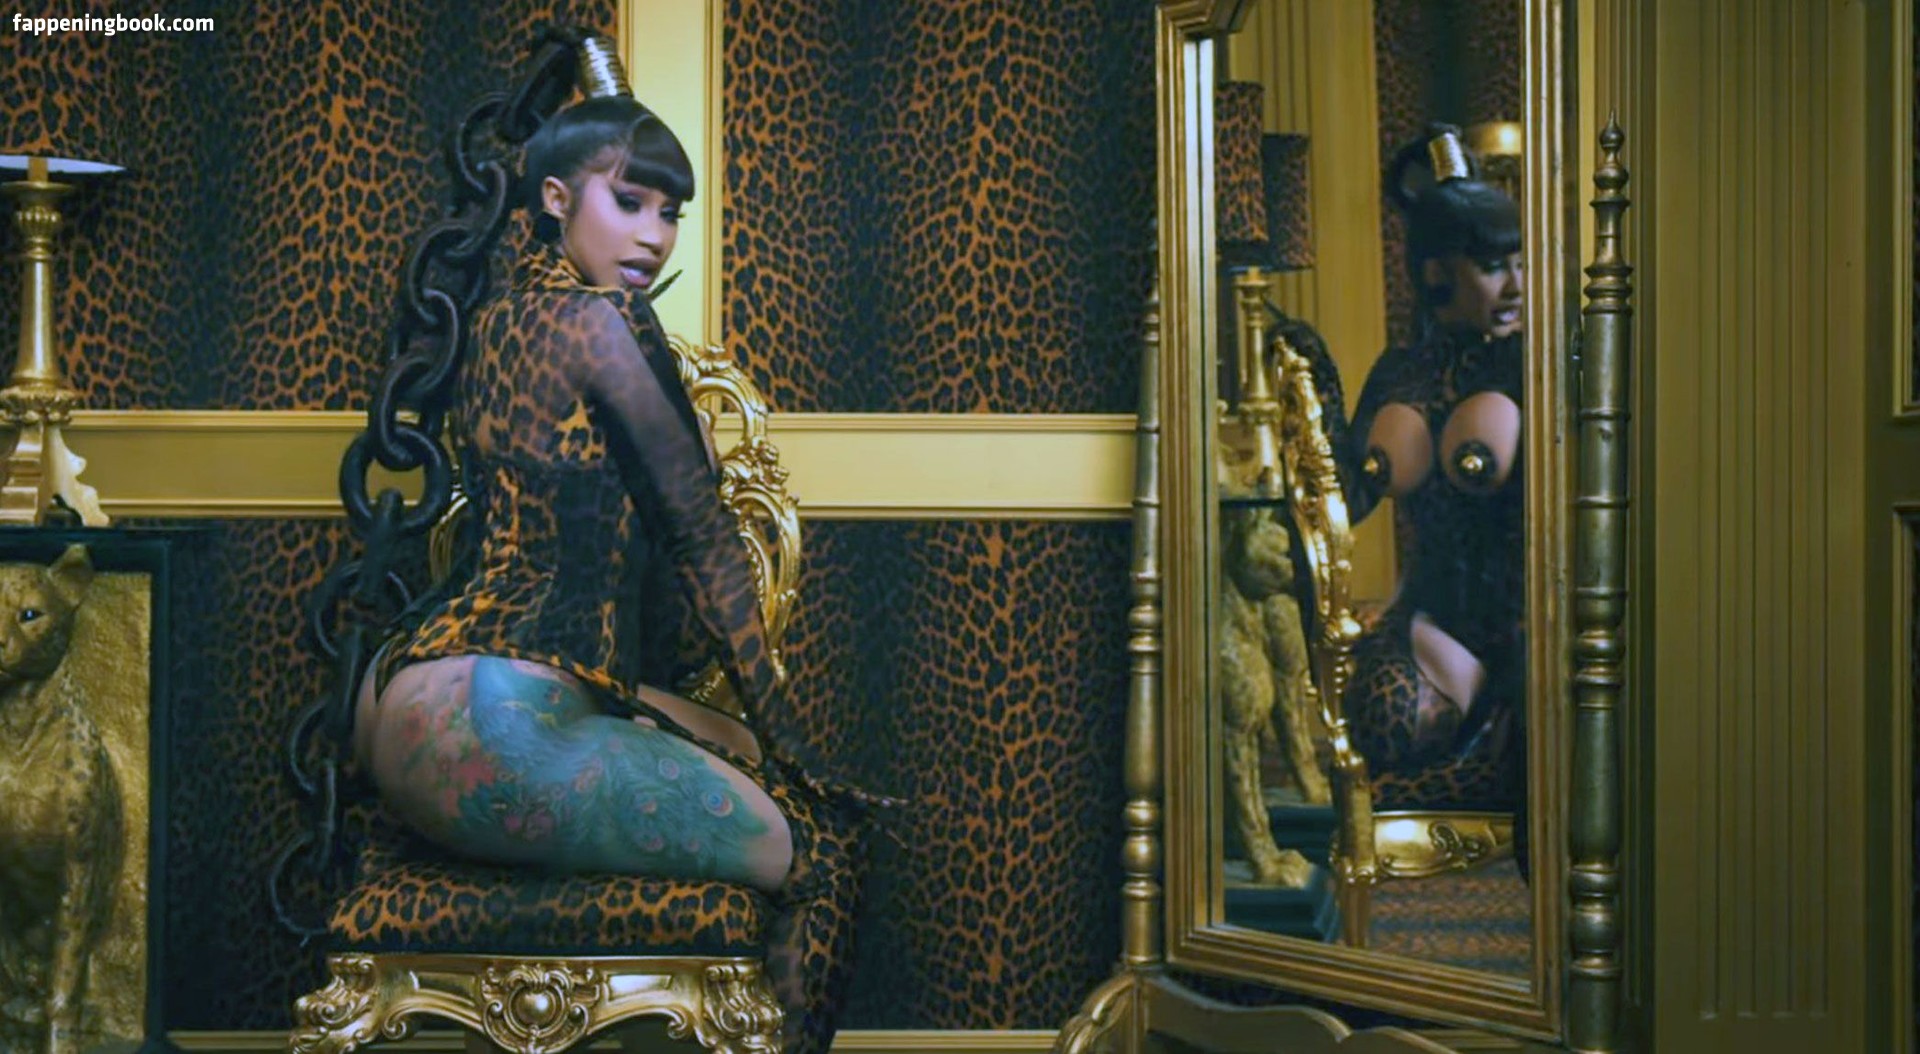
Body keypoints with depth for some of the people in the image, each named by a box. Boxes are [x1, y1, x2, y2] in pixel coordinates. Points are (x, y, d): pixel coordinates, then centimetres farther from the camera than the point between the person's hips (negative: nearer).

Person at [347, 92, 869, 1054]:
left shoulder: (505, 318, 19)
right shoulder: (599, 319, -9)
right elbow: (700, 531, -6)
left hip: (412, 705, 11)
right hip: (497, 730, -11)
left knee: (751, 758, 24)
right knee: (818, 844, -8)